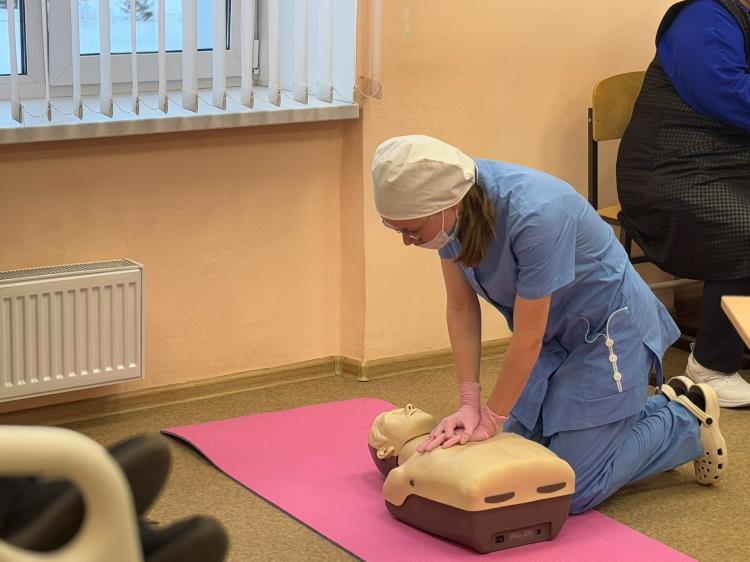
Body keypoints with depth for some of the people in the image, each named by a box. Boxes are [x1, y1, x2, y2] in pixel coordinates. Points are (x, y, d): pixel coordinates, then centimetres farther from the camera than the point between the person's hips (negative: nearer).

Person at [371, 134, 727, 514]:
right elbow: (461, 307, -7)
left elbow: (527, 339, -27)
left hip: (606, 330, -7)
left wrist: (490, 421, -16)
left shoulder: (535, 215, -37)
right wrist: (469, 405, -12)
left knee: (573, 491, -7)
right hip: (554, 334, 7)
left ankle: (687, 423, 14)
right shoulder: (449, 206, -17)